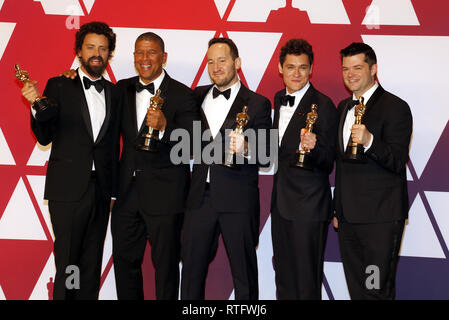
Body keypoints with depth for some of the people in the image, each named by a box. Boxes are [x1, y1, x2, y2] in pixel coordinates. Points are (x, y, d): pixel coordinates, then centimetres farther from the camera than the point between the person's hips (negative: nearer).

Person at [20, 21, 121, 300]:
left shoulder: (115, 93, 11)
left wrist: (113, 191, 13)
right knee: (68, 264, 2)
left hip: (101, 190, 4)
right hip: (68, 190, -3)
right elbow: (45, 137, -4)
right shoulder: (59, 86, 1)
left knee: (92, 264, 10)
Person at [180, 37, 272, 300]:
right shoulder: (197, 96, 13)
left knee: (244, 272, 5)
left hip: (238, 199, -3)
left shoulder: (257, 104, 1)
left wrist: (245, 149, -21)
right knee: (191, 268, 9)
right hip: (200, 197, 4)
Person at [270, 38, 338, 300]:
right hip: (281, 200, 8)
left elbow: (328, 164, -14)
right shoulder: (279, 99, 10)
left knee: (306, 280, 1)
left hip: (309, 205, -7)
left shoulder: (323, 106, -13)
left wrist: (312, 147, -33)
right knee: (283, 275, 18)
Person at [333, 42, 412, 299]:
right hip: (348, 217, 7)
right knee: (356, 288, 14)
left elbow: (398, 162, -16)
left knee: (378, 290, -3)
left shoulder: (395, 107, -9)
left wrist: (369, 142, -34)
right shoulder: (343, 107, 15)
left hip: (381, 218, -7)